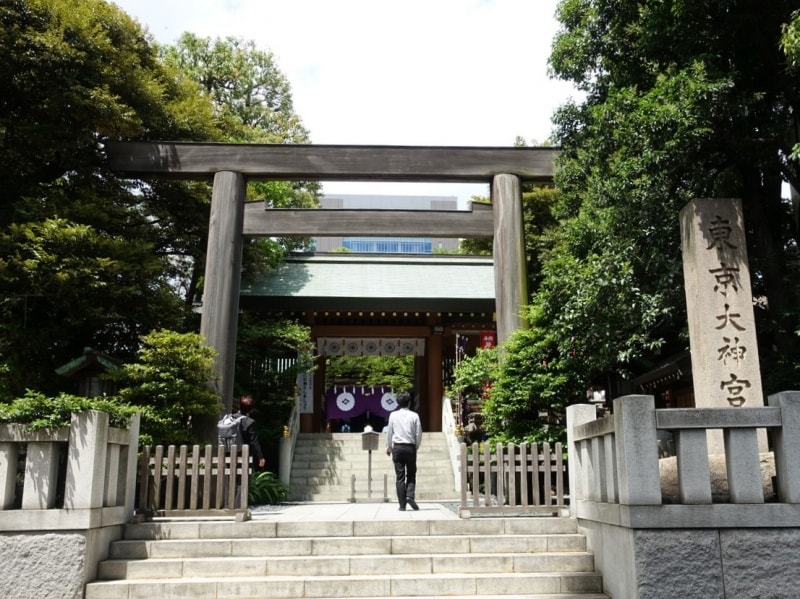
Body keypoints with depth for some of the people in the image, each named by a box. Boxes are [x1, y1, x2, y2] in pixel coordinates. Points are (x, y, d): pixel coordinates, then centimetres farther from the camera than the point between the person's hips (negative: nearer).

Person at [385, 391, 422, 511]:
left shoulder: (393, 415, 1)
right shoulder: (414, 415, -2)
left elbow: (389, 432, 6)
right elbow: (419, 434, 0)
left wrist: (388, 447, 19)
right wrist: (416, 446, 16)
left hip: (397, 447, 1)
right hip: (410, 447, -1)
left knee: (400, 477, 4)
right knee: (411, 475, 12)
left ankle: (402, 504, 2)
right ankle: (410, 496, -10)